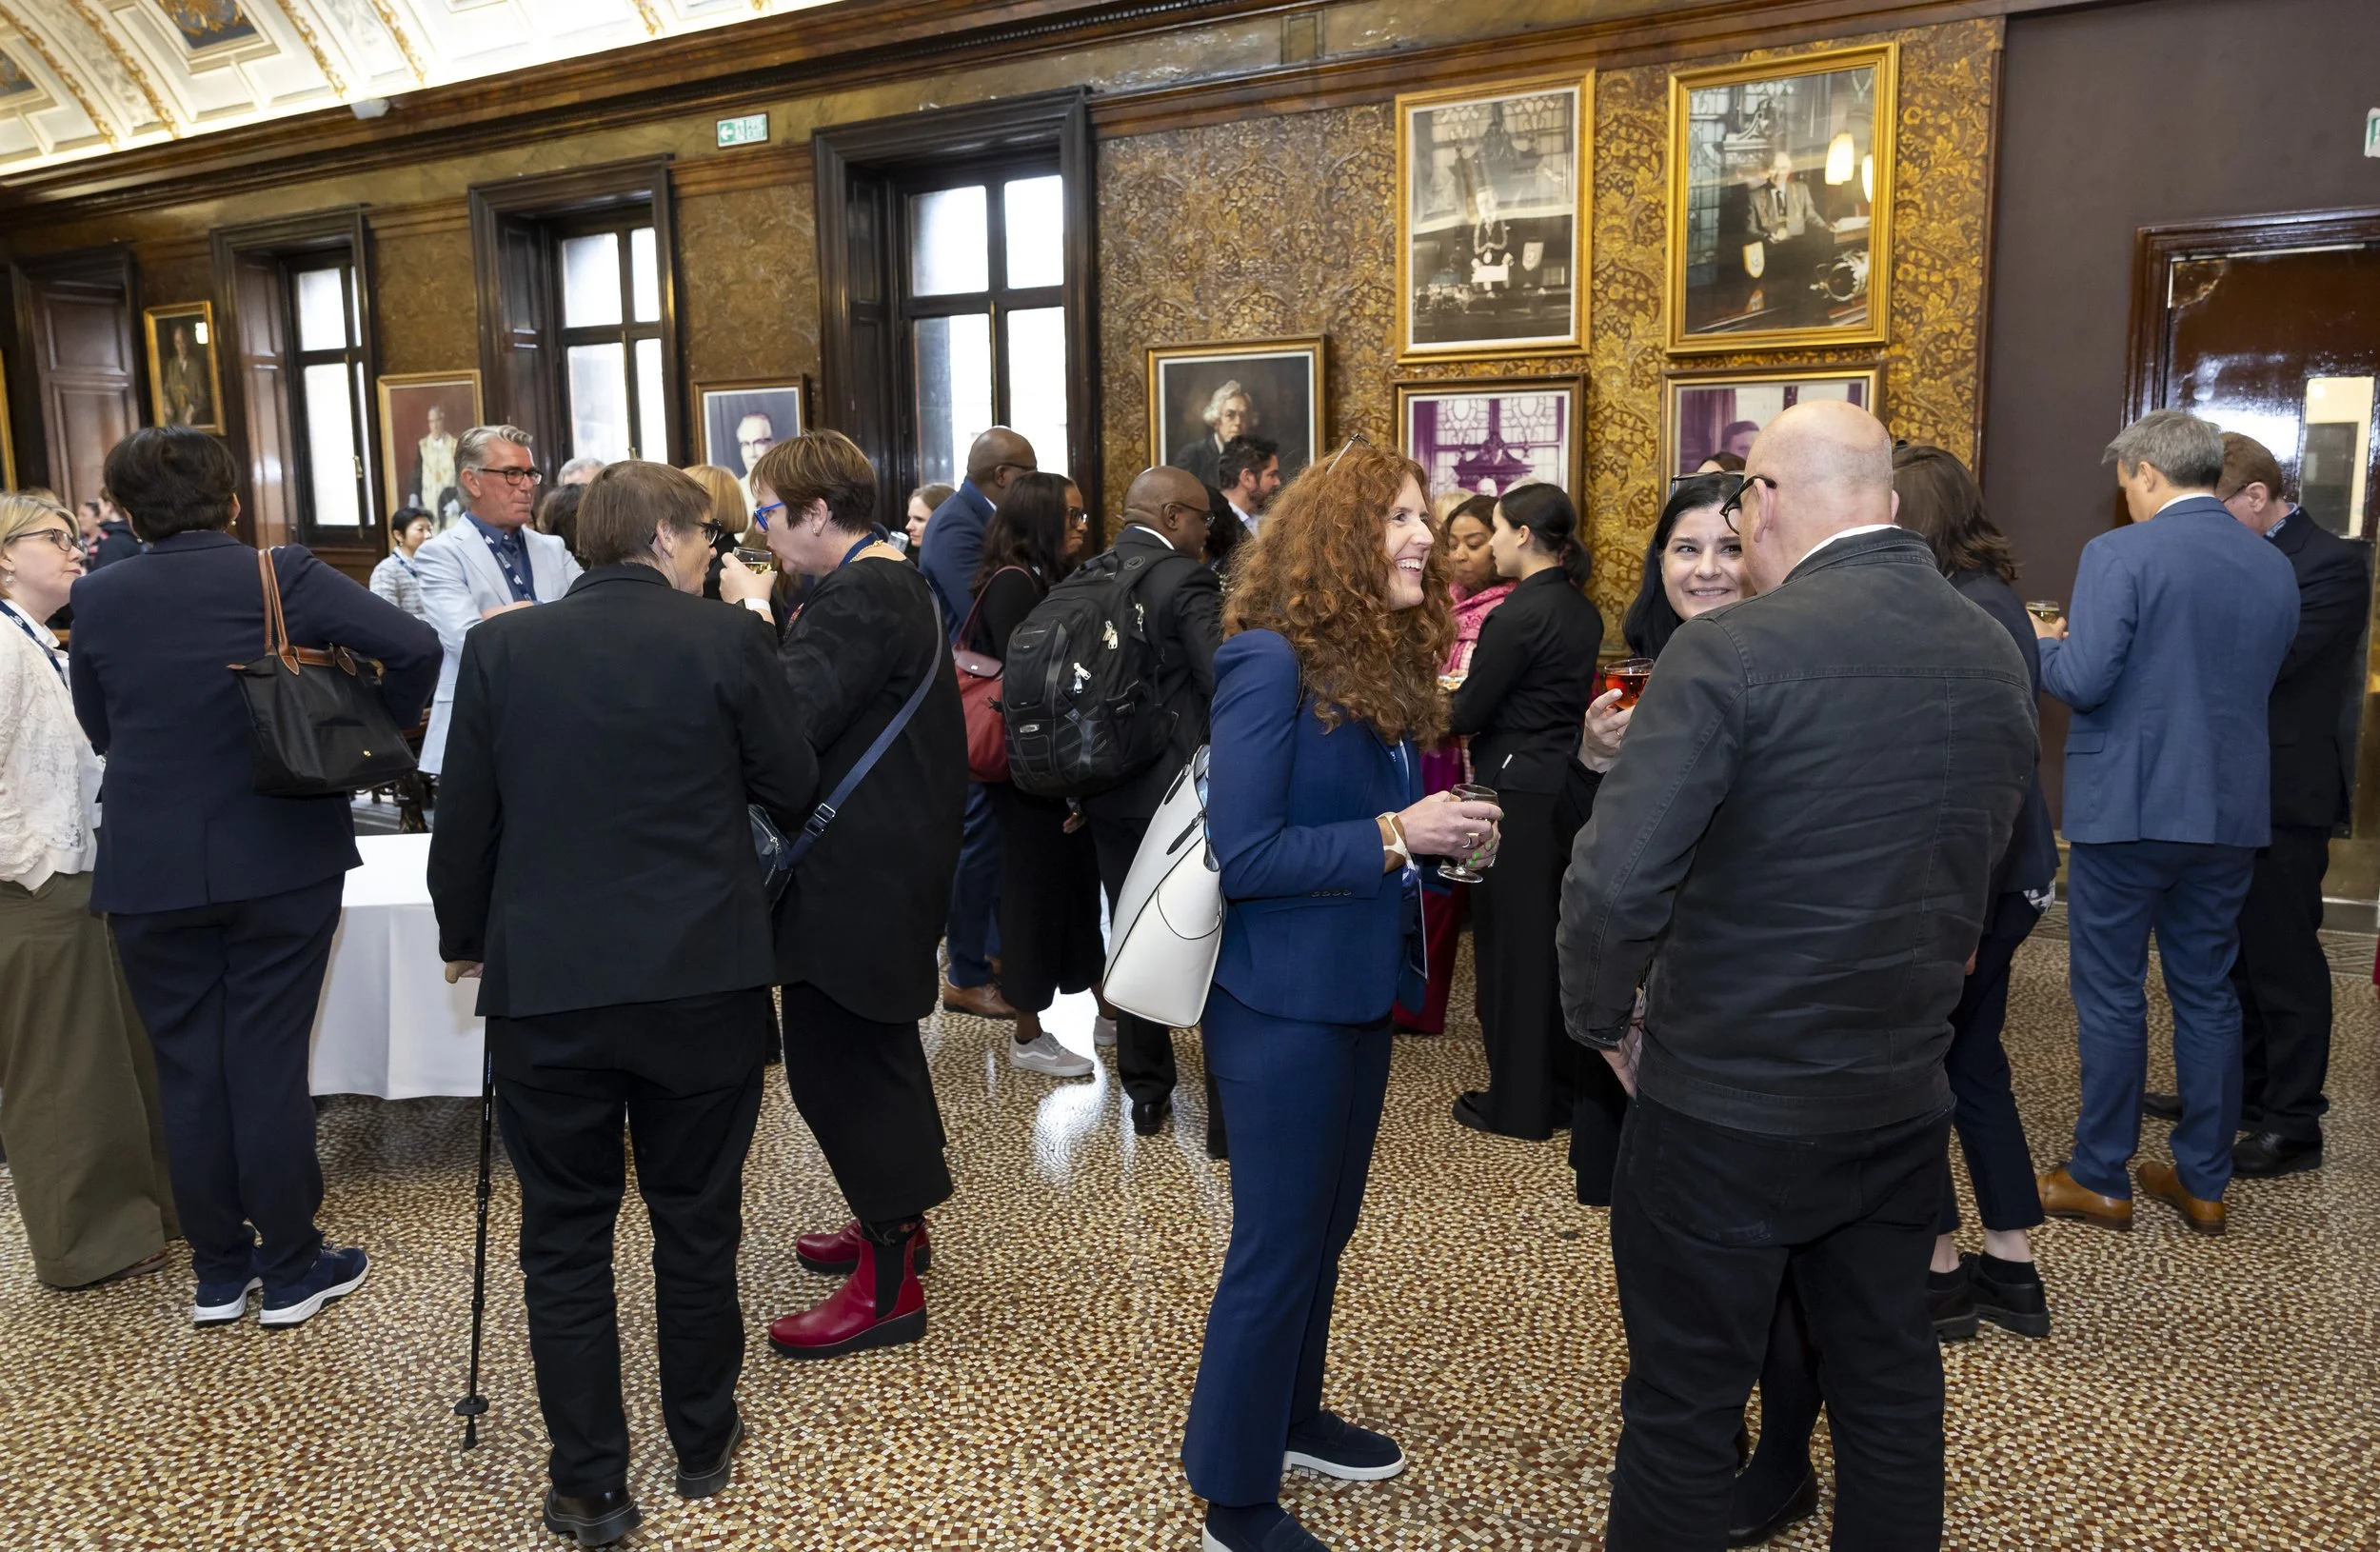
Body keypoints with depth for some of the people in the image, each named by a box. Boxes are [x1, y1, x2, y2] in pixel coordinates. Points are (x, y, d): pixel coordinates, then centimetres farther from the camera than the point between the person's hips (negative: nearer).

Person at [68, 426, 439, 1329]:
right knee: (269, 1066, 5)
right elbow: (413, 645, -18)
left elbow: (99, 729, 11)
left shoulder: (97, 599, 0)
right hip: (280, 858, -2)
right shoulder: (283, 577, -8)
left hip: (149, 870, 2)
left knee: (187, 1074, 12)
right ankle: (290, 1271, 16)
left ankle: (218, 1272, 22)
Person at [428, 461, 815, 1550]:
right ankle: (702, 1447, 32)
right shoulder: (729, 640, -8)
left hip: (544, 986, 1)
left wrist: (465, 938, 20)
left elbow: (464, 819, 4)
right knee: (696, 1224, 16)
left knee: (565, 1242, 13)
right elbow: (794, 795, 0)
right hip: (702, 981, 0)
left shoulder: (500, 647, -1)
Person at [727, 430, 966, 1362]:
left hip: (860, 881, -11)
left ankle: (888, 1286, 8)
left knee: (841, 1066, -2)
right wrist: (766, 619, 5)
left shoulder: (859, 600, -19)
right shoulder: (895, 585, 14)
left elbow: (787, 722, -27)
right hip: (891, 860, 11)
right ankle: (895, 1224, 39)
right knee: (870, 1055, 22)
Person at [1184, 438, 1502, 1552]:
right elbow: (1242, 856, -24)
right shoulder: (1271, 660, -19)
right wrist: (1394, 834, -24)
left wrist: (1444, 837, -4)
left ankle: (1290, 1416, 43)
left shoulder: (1384, 661, 6)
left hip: (1358, 992, 8)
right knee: (1276, 1247, 5)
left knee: (1324, 1227, 22)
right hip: (1284, 1005, -8)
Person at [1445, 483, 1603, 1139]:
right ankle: (1573, 1080, 28)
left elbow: (1467, 714, -14)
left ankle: (1518, 1102, 13)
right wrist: (1465, 697, 13)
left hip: (1518, 790, -8)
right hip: (1571, 784, 8)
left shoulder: (1517, 614, -17)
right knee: (1562, 935, 16)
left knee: (1513, 941, 2)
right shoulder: (1582, 611, 9)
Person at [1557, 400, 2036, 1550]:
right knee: (1890, 1387, 22)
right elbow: (1981, 875, 11)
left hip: (1726, 1108, -6)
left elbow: (1615, 883, -24)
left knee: (1683, 1408, 11)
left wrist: (1603, 1019, -6)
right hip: (1903, 1101, 6)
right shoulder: (1997, 659, 1)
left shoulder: (1730, 652, -21)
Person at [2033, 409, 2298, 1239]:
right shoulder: (2274, 566, 6)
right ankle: (2205, 1181, 24)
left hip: (2127, 806, -6)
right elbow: (2259, 680, 14)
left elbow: (2084, 681, -18)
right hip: (2231, 809, 6)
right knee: (2207, 994, 14)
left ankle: (2100, 1179, 14)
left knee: (2111, 997, 5)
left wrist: (2042, 642, 2)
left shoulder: (2120, 555, -14)